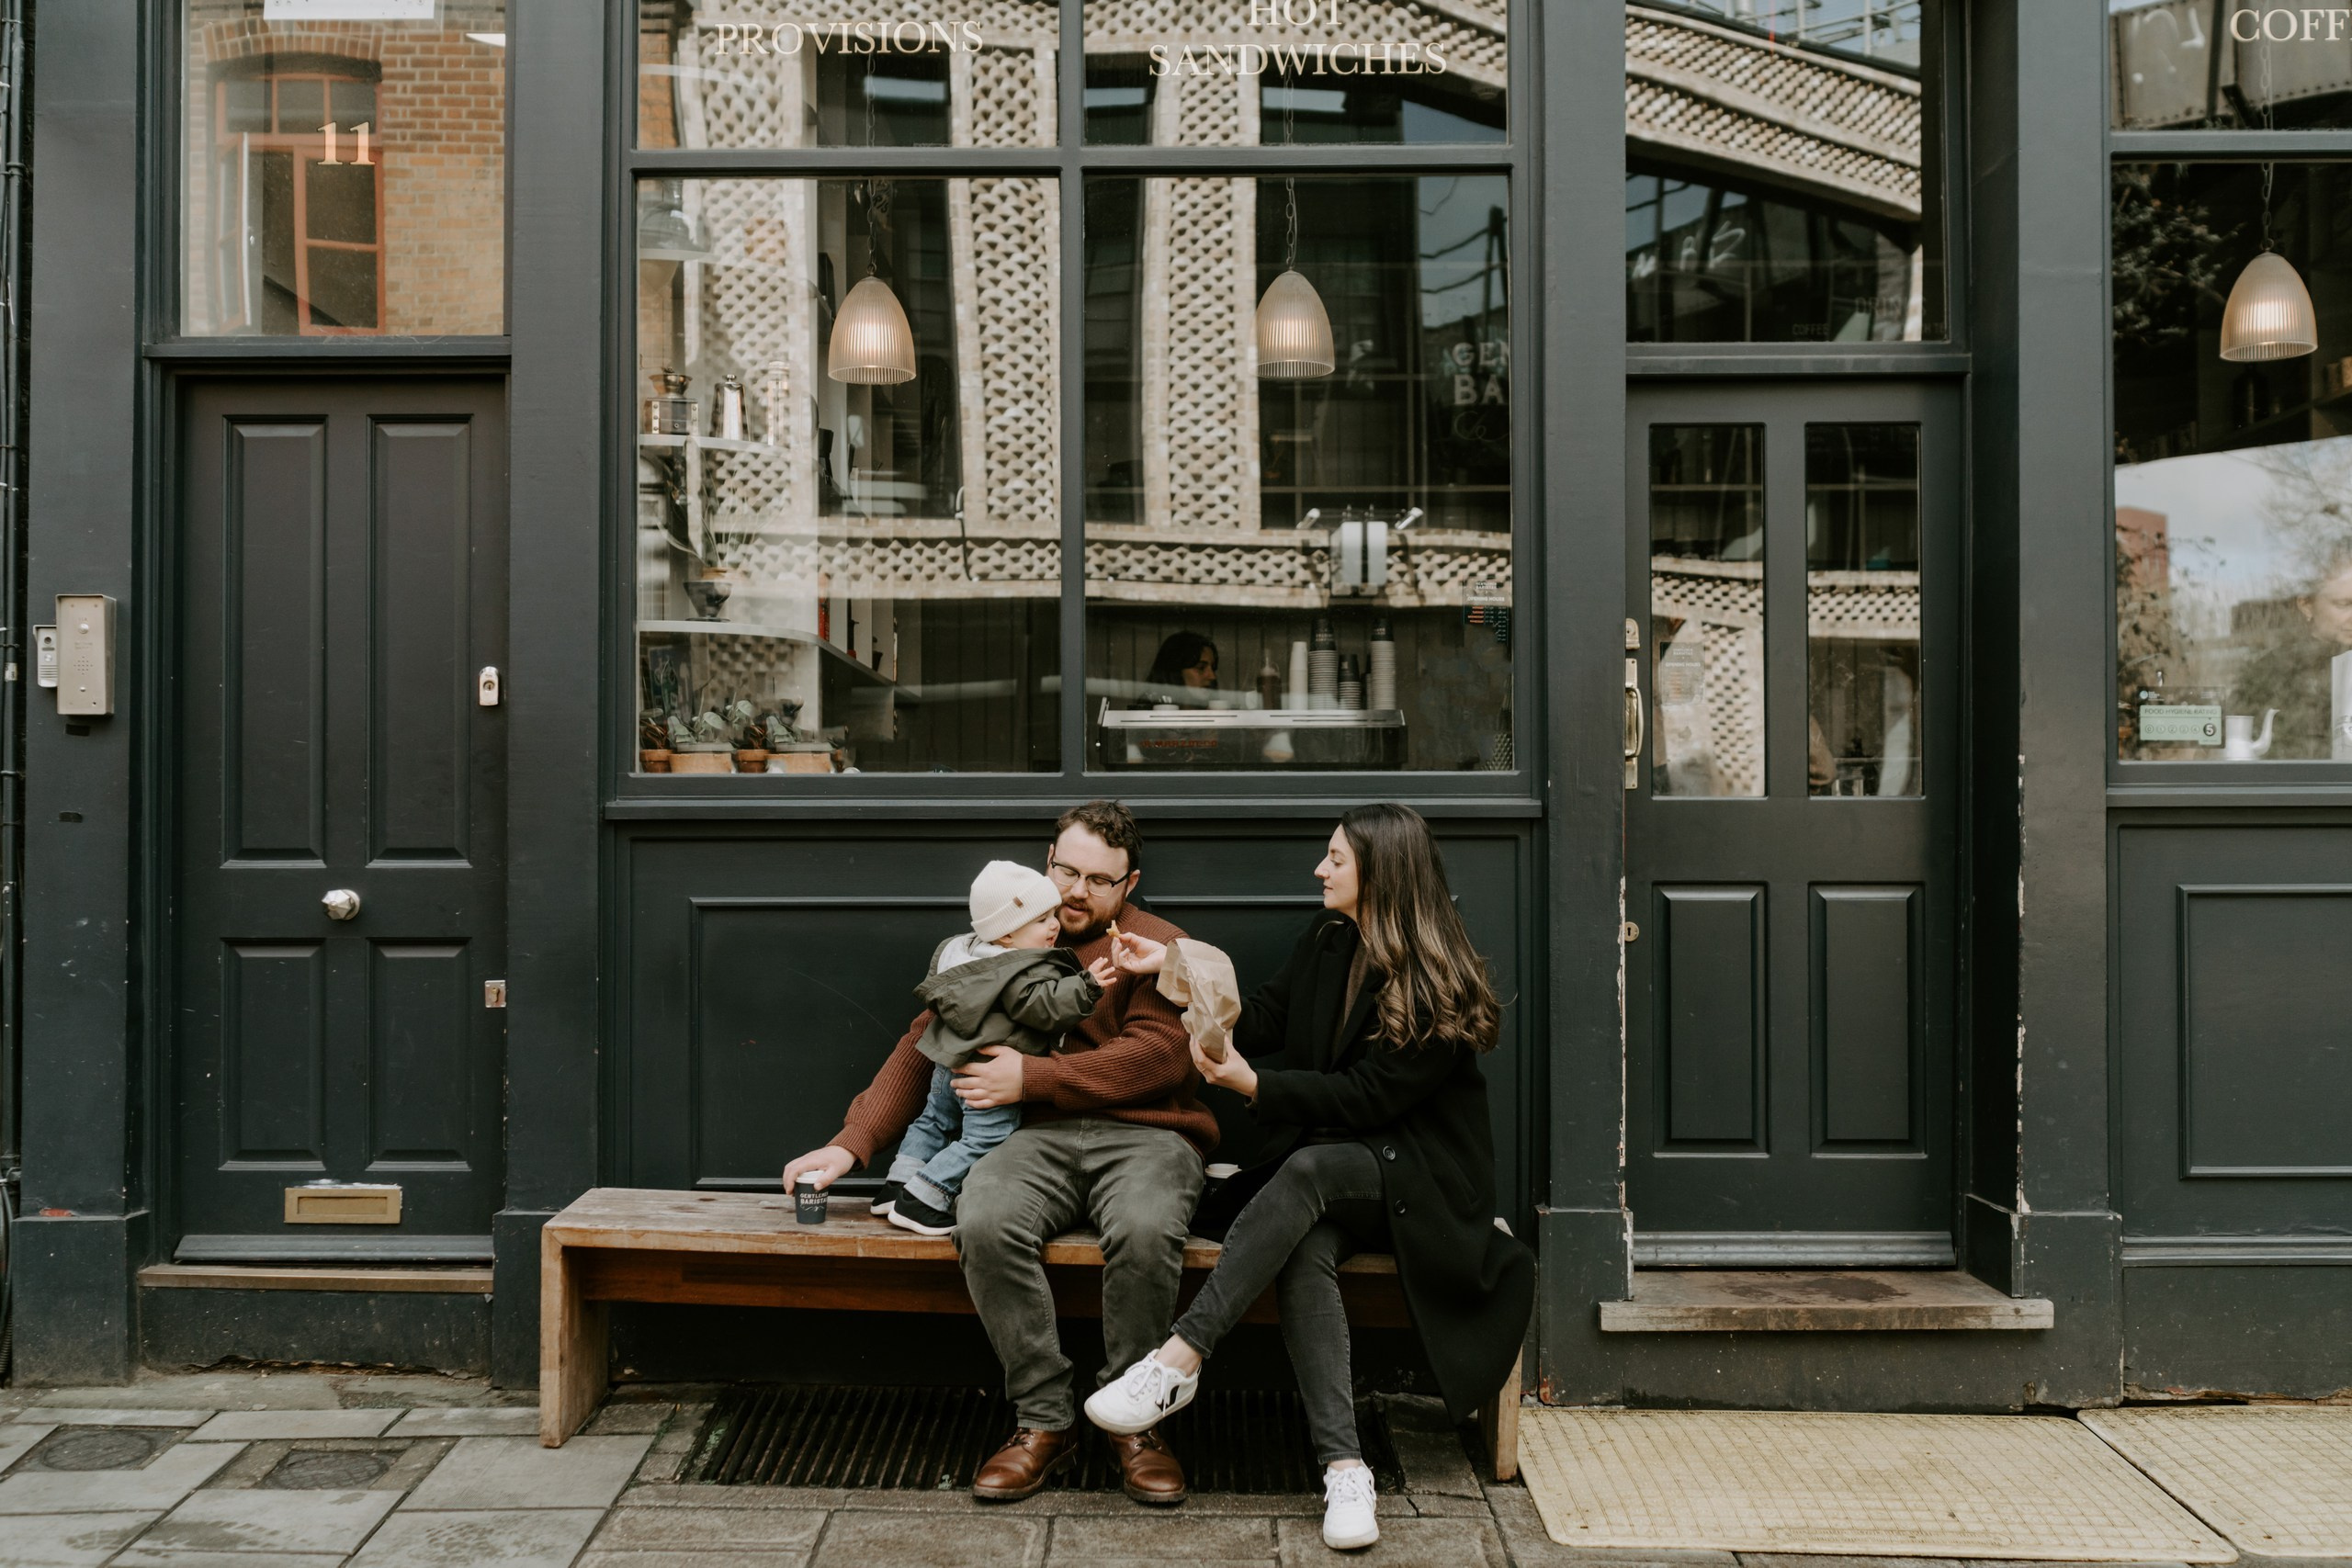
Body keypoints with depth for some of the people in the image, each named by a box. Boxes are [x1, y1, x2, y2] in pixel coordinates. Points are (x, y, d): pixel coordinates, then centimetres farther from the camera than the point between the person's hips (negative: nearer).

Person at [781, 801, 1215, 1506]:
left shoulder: (1160, 947, 10)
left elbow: (1159, 1052, -7)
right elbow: (923, 1047, 18)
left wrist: (1031, 1077, -12)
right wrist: (851, 1143, 7)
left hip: (1145, 1136, -2)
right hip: (1043, 1139, 3)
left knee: (1145, 1230, -36)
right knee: (985, 1222, -31)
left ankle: (1134, 1421, -13)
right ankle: (1045, 1420, -15)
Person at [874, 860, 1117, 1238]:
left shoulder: (962, 949, 8)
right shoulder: (1024, 974, -22)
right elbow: (1043, 1007, -31)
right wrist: (1086, 987, -31)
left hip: (949, 1063, 10)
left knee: (936, 1121, 25)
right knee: (984, 1140, -3)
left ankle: (896, 1187, 29)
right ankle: (917, 1203, -3)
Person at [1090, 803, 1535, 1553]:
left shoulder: (1438, 990, -13)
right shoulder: (1328, 942, 9)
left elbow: (1365, 1099, -17)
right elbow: (1261, 1020, 13)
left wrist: (1250, 1083, -22)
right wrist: (1175, 966, 6)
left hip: (1416, 1179, -5)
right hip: (1331, 1165, 5)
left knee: (1308, 1168, -36)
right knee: (1305, 1248, -31)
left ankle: (1181, 1358, -39)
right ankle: (1344, 1466, -38)